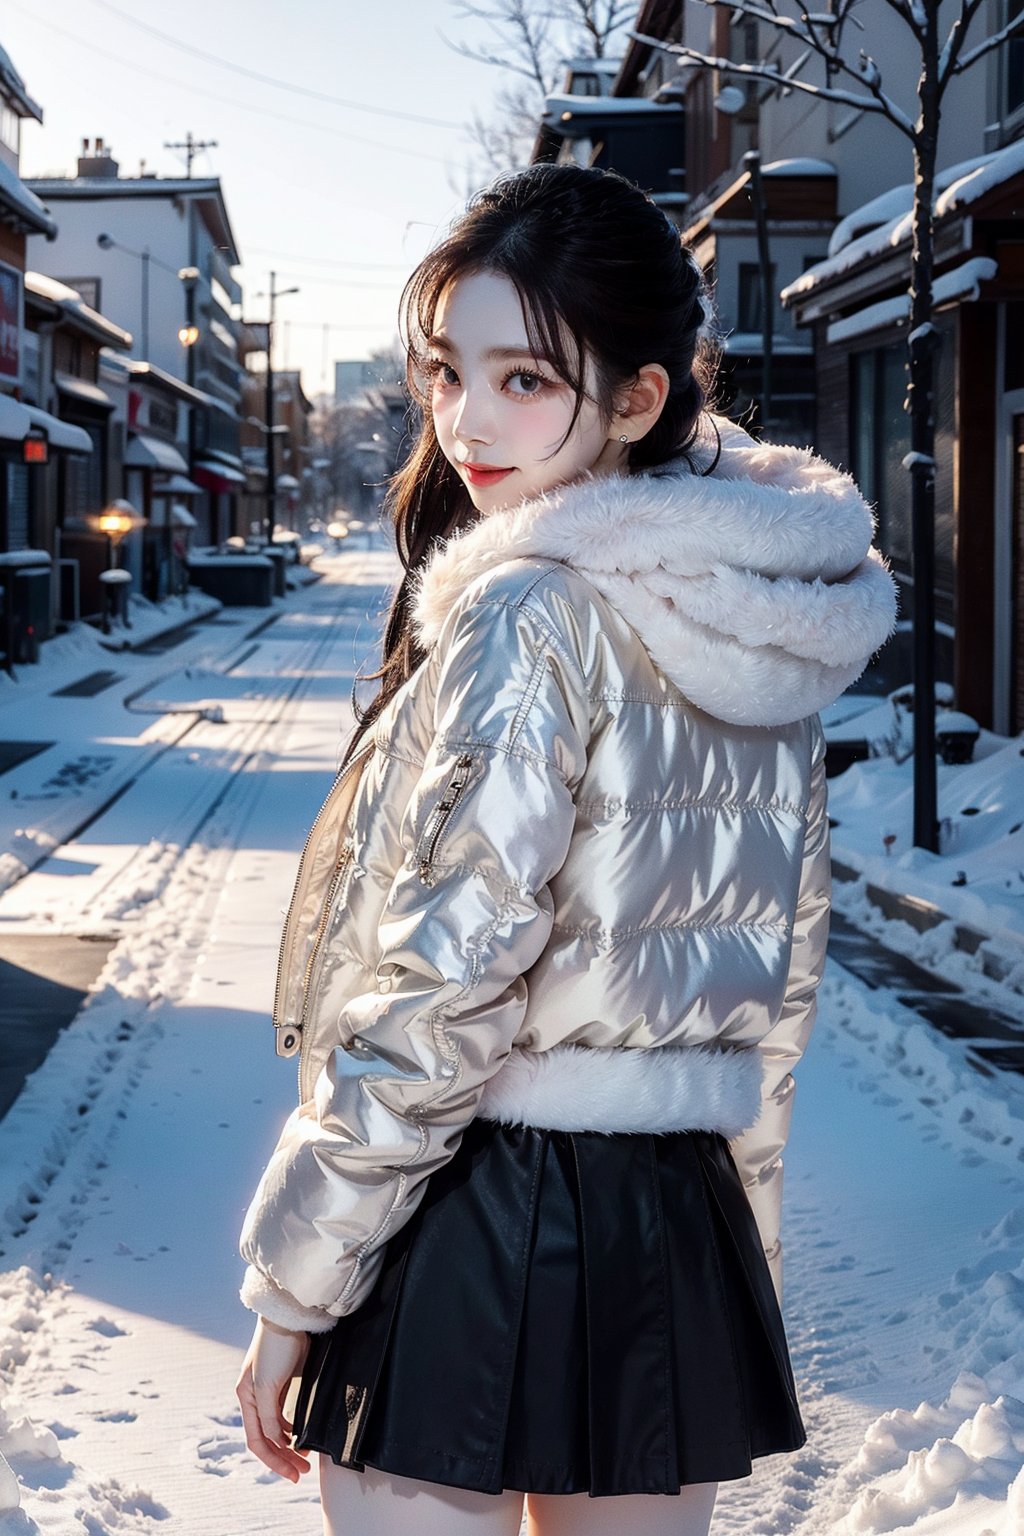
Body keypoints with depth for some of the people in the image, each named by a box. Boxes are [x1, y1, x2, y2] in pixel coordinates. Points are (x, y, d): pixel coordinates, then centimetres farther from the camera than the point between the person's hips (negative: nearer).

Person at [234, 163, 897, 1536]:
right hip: (688, 1229, 8)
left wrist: (293, 1285, -9)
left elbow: (439, 988, -18)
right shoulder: (769, 625, 8)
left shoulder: (532, 615, -16)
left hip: (474, 1230, -7)